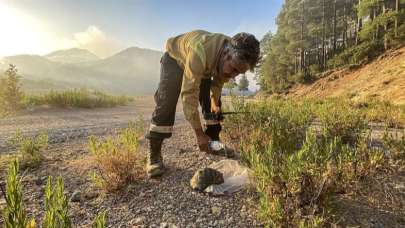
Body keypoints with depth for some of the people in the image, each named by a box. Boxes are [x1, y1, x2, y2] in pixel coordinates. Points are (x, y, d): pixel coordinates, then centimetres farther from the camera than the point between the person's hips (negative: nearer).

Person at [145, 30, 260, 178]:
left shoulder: (235, 58, -23)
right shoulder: (200, 52, -45)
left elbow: (219, 79, -3)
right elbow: (189, 95, -43)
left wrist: (214, 101, -16)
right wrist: (199, 134, -41)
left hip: (204, 67, 6)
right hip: (175, 58, -5)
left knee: (214, 108, -4)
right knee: (165, 104, -20)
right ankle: (154, 155, -12)